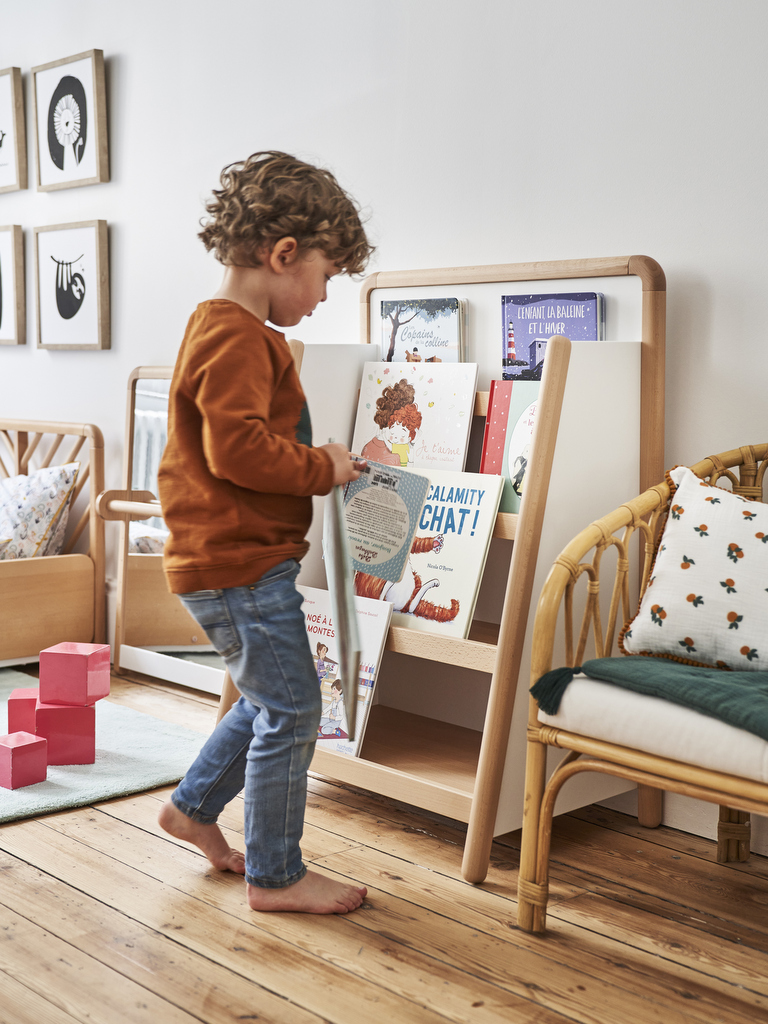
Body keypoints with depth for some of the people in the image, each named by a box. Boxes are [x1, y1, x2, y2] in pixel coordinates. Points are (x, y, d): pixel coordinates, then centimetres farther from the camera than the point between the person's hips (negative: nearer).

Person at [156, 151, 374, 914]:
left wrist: (319, 461, 12)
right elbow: (238, 448, -27)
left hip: (236, 558, 11)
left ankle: (193, 807, 36)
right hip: (239, 563, -11)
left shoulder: (225, 328, 17)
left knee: (271, 701, 21)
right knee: (291, 712, -2)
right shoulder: (237, 337, -18)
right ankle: (275, 876, 12)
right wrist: (321, 468, -15)